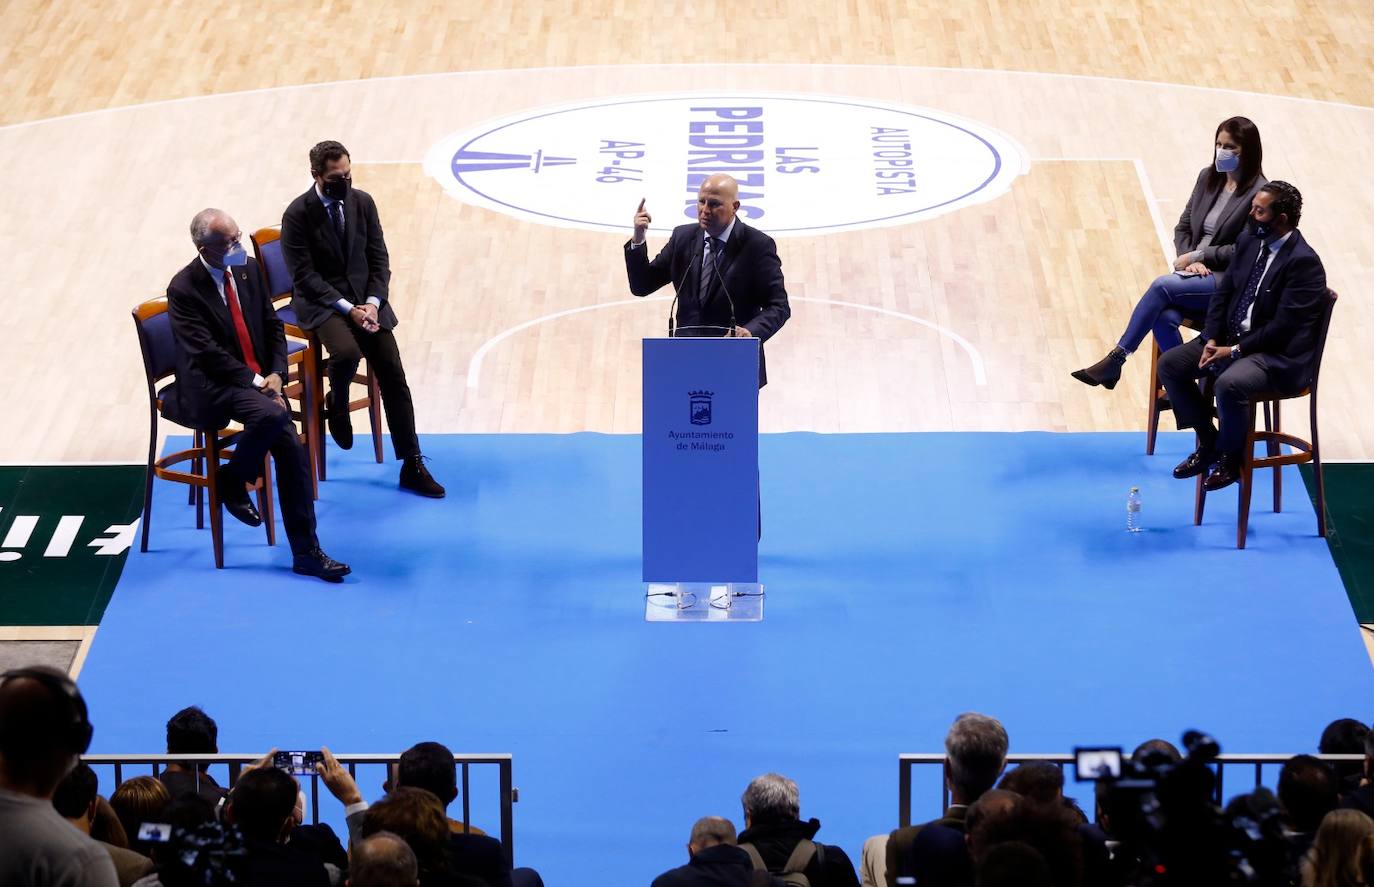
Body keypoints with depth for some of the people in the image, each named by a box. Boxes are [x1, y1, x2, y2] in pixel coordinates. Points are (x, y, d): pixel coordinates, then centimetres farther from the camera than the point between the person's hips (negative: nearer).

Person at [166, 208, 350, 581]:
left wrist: (275, 374, -4)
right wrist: (256, 381, -18)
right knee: (272, 415, -33)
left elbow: (273, 326, 12)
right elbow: (207, 353, -17)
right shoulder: (183, 289, -13)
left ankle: (306, 553, -7)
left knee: (291, 450, -12)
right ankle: (232, 482, -4)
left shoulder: (248, 270, 6)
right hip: (210, 389, -6)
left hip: (260, 380, 6)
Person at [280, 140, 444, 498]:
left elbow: (379, 259, 5)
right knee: (347, 352, -34)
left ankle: (412, 467, -4)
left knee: (393, 374, -9)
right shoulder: (297, 215, -11)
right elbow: (305, 276, -13)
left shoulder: (363, 202, 3)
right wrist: (347, 308, -21)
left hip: (365, 297, 4)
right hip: (319, 302, -4)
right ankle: (337, 405, 3)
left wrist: (372, 303, -11)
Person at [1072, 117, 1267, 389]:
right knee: (1164, 317, -26)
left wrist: (1197, 256, -12)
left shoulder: (1258, 193, -10)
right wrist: (1190, 260, -5)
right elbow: (1183, 228, 14)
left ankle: (1116, 359, -21)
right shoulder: (1208, 177, 11)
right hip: (1196, 273, 6)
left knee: (1162, 285, -27)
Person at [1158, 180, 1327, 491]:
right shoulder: (1248, 242, 5)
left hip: (1279, 353, -8)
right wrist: (1211, 339, -5)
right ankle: (1208, 442, 10)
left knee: (1229, 384, -34)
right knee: (1170, 365, -4)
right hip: (1230, 337, 8)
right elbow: (1224, 293, 10)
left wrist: (1235, 351, -20)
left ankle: (1230, 457, -7)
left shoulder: (1303, 262, -19)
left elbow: (1283, 326, -22)